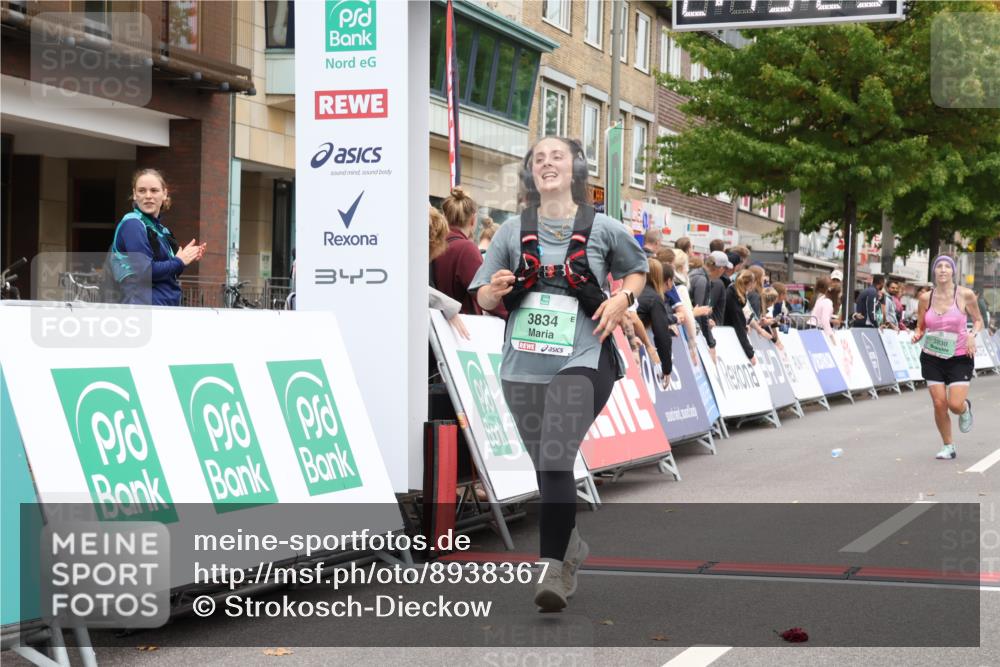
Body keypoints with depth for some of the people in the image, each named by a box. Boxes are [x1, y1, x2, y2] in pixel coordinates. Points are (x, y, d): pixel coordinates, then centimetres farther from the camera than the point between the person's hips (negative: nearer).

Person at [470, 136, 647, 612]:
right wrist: (495, 290, -11)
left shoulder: (603, 229, 2)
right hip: (523, 364, 4)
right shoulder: (512, 232, 7)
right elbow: (483, 299, 12)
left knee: (556, 460, -20)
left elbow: (637, 269, 20)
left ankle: (552, 569, -18)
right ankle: (571, 547, 37)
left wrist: (622, 297, -1)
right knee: (546, 467, 14)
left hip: (582, 361, -4)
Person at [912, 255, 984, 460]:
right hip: (932, 358, 2)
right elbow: (920, 327, 9)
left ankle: (966, 408, 27)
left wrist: (973, 334, -13)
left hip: (959, 357, -2)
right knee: (939, 403, -4)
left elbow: (978, 320, 7)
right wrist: (917, 335, -14)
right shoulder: (926, 298, 0)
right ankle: (948, 447, 15)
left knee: (955, 404, -12)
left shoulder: (965, 295, -6)